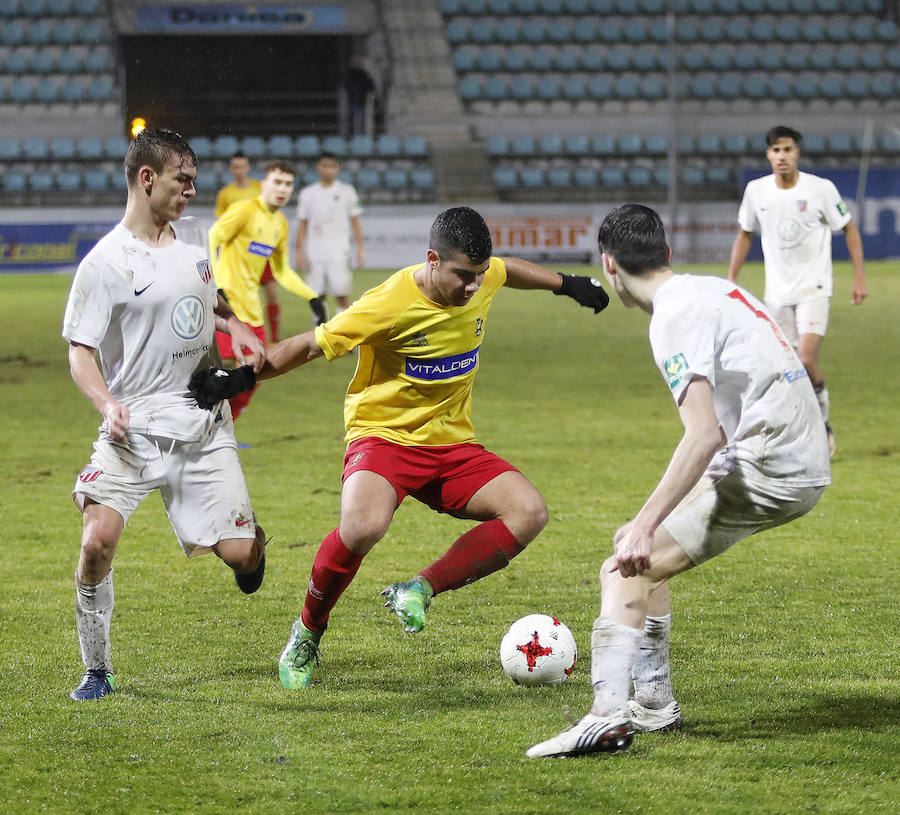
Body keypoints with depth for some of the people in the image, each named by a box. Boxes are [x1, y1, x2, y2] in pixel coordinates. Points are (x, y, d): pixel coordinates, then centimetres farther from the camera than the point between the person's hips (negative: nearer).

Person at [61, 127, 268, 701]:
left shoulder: (196, 237, 10)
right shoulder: (106, 263, -7)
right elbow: (79, 350, -5)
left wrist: (239, 328, 10)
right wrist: (107, 403, -23)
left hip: (204, 427, 4)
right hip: (135, 428, -4)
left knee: (240, 553, -5)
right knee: (98, 540, -22)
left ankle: (252, 543, 35)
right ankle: (97, 670, -4)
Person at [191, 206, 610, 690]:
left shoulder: (483, 279, -4)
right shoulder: (390, 305, -22)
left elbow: (509, 269, 24)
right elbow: (308, 347, -13)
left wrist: (567, 284, 34)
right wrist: (235, 379, -15)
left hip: (452, 444, 6)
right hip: (384, 436, -6)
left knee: (529, 512, -19)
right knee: (363, 527, -36)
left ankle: (419, 591, -8)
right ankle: (307, 633, -10)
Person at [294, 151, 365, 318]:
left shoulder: (346, 191, 5)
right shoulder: (307, 193, 8)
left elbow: (355, 221, 7)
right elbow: (302, 223, 11)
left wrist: (360, 248, 1)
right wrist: (299, 251, 5)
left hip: (339, 249, -2)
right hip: (315, 252, 2)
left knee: (342, 293, -7)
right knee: (317, 295, 2)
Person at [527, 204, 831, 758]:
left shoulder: (676, 315, -14)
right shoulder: (715, 289, 16)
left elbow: (704, 435, -25)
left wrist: (645, 527, -27)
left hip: (768, 471, -10)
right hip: (805, 464, 10)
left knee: (627, 570, -15)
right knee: (641, 546, 21)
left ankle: (609, 715, -31)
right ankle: (655, 705, 23)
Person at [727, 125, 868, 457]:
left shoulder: (821, 189, -10)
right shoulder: (756, 191, -1)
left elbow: (849, 229, 2)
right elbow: (745, 234, 14)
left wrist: (859, 277, -2)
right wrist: (730, 280, 10)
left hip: (813, 287, -4)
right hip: (777, 291, 4)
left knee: (807, 360, -19)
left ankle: (822, 423, 3)